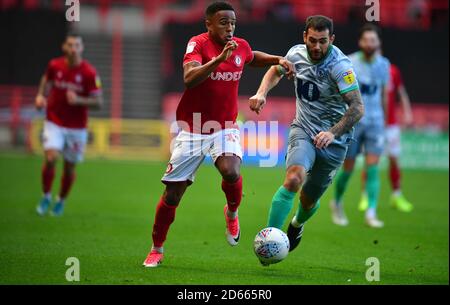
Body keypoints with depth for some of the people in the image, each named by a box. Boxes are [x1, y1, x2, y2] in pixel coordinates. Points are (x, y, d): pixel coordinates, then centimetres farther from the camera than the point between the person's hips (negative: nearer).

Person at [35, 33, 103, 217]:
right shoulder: (54, 65, -6)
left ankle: (61, 201, 33)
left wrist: (78, 100, -26)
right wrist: (41, 95, 0)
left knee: (70, 167, 8)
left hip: (77, 127, 0)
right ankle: (46, 197, 4)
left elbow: (98, 102, -11)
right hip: (54, 123, 0)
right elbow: (46, 79, 18)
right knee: (51, 158, -19)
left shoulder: (89, 73, -13)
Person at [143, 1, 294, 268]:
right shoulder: (198, 44, -13)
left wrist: (278, 60, 13)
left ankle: (232, 213, 4)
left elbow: (252, 58, 28)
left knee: (231, 172, -28)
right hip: (192, 130, -2)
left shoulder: (241, 46, 2)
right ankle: (157, 250, 18)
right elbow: (189, 78, -31)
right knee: (173, 194, 0)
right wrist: (219, 58, -39)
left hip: (225, 128, 2)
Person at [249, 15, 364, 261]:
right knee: (293, 179, -28)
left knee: (309, 199, 12)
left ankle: (297, 224, 49)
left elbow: (357, 108, -28)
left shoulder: (340, 66, -22)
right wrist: (262, 93, -1)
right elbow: (276, 70, 18)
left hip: (333, 140, -2)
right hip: (303, 130, 2)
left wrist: (333, 133, -41)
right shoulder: (296, 54, -6)